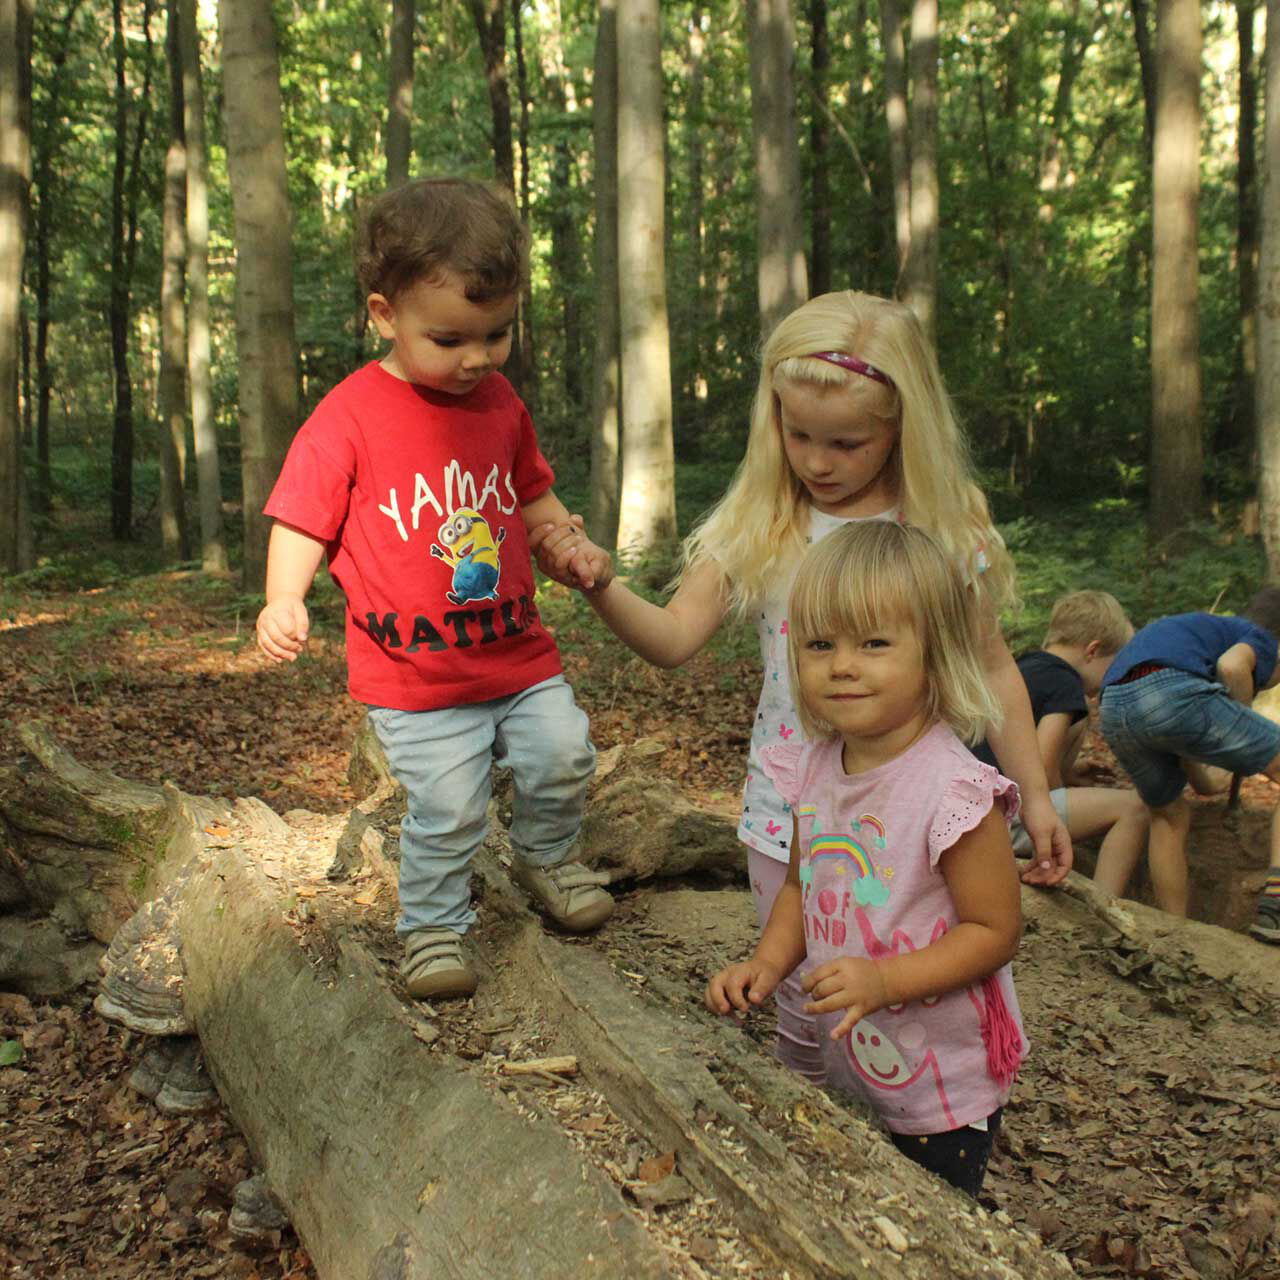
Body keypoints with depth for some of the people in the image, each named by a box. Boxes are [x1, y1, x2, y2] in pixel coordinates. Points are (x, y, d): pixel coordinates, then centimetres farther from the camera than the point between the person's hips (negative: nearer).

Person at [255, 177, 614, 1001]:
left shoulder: (500, 402, 5)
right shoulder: (350, 417, -11)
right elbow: (302, 522, -8)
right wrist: (284, 600, -24)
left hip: (519, 651, 5)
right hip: (414, 676, -5)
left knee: (564, 757, 7)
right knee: (448, 809, -6)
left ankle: (546, 858, 37)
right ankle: (434, 924, 21)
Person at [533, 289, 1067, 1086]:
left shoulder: (948, 534, -6)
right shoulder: (759, 530, -6)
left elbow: (994, 670, 2)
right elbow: (672, 639, -12)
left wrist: (1036, 796, 3)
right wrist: (597, 581, -29)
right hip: (792, 818, 1)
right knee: (807, 1013, 13)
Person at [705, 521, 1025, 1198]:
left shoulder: (953, 788, -25)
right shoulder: (813, 770, -4)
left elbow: (996, 928, -20)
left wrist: (885, 979, -29)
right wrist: (768, 964, -6)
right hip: (846, 1068, 7)